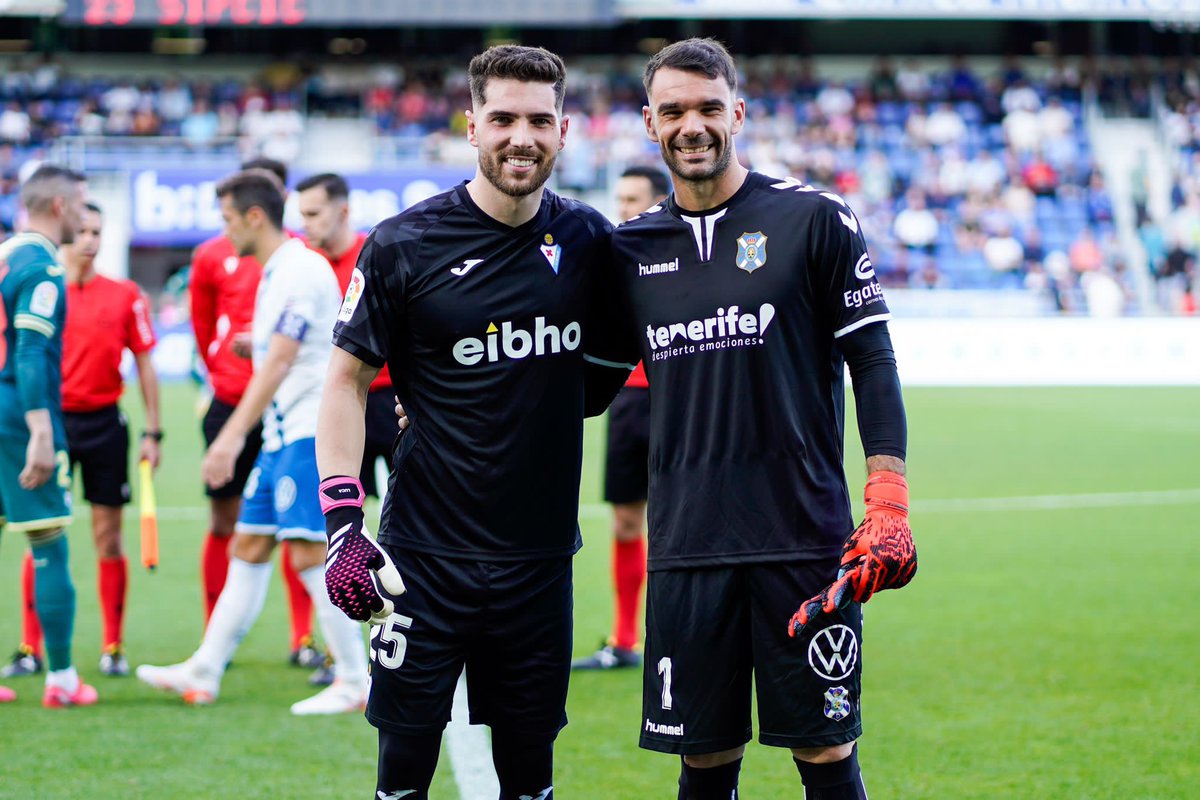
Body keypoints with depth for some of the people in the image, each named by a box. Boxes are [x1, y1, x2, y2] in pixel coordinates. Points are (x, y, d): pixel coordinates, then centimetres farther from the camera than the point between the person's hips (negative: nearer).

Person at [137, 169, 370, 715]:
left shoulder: (302, 271, -15)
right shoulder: (274, 273, 15)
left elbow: (279, 362, -22)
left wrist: (233, 435, -24)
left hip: (309, 433, -10)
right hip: (281, 435, 10)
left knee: (309, 554, -11)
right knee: (247, 548, 11)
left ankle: (354, 683, -5)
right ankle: (204, 673, 16)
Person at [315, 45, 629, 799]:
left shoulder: (588, 242, 4)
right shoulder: (404, 246, -6)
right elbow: (348, 379, -2)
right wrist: (343, 524, -10)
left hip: (540, 555, 3)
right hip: (427, 555, -3)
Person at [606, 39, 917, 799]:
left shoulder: (813, 218, -1)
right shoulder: (633, 247, 10)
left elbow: (872, 360, -1)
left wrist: (888, 505, -9)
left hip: (805, 537, -3)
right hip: (687, 546, 3)